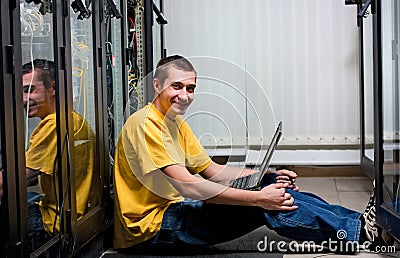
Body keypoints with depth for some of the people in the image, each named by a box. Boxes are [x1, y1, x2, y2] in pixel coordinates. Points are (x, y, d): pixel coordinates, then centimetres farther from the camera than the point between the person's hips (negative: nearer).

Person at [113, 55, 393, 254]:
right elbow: (187, 186, -25)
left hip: (172, 210, 9)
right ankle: (360, 230, -11)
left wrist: (267, 177, 0)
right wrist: (258, 197, -26)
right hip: (152, 223, -8)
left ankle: (359, 221, -2)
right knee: (266, 205, -20)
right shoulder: (145, 124, -17)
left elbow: (212, 171, 14)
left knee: (274, 188, -5)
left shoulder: (177, 124, 14)